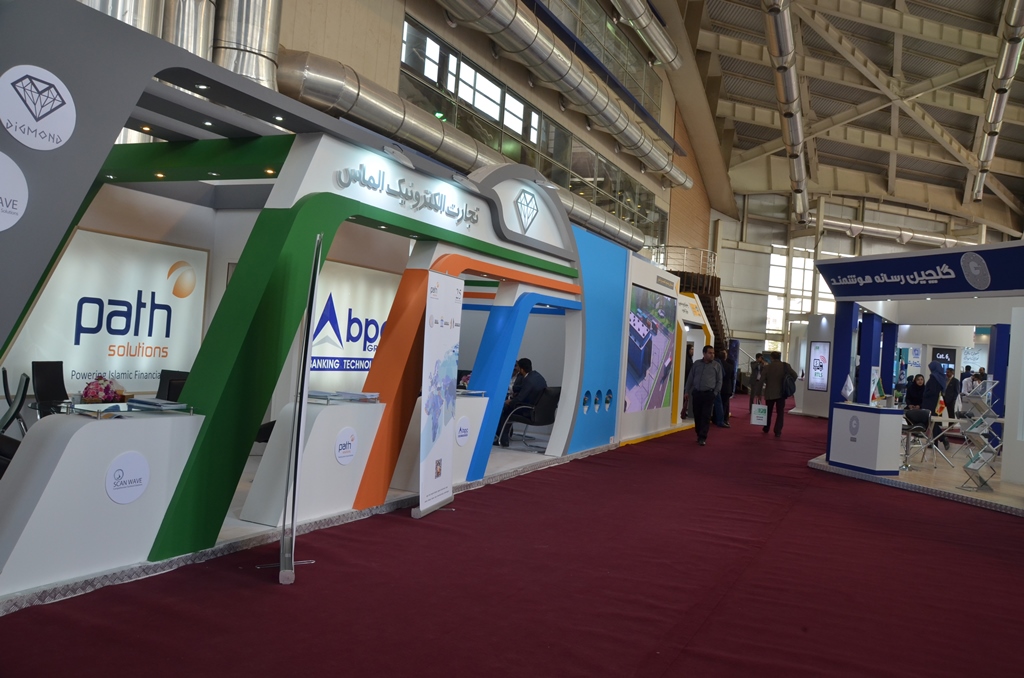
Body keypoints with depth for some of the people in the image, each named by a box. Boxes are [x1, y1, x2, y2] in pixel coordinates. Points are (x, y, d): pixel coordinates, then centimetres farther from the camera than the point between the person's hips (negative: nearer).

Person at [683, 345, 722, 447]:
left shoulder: (717, 365, 4)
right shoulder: (697, 364, 9)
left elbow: (719, 381, 4)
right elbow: (690, 378, 11)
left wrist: (715, 393, -4)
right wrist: (687, 391, 7)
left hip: (709, 394, -2)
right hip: (696, 393, 2)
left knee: (706, 416, -6)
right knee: (697, 416, 6)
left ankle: (702, 438, -5)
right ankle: (699, 435, 19)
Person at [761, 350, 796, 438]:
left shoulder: (767, 367, -5)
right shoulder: (786, 366, -5)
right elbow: (794, 375, -9)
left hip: (769, 393, 1)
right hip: (781, 393, -1)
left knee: (768, 411, 17)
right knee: (780, 412, 4)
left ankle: (766, 428, 29)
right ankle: (778, 432, -4)